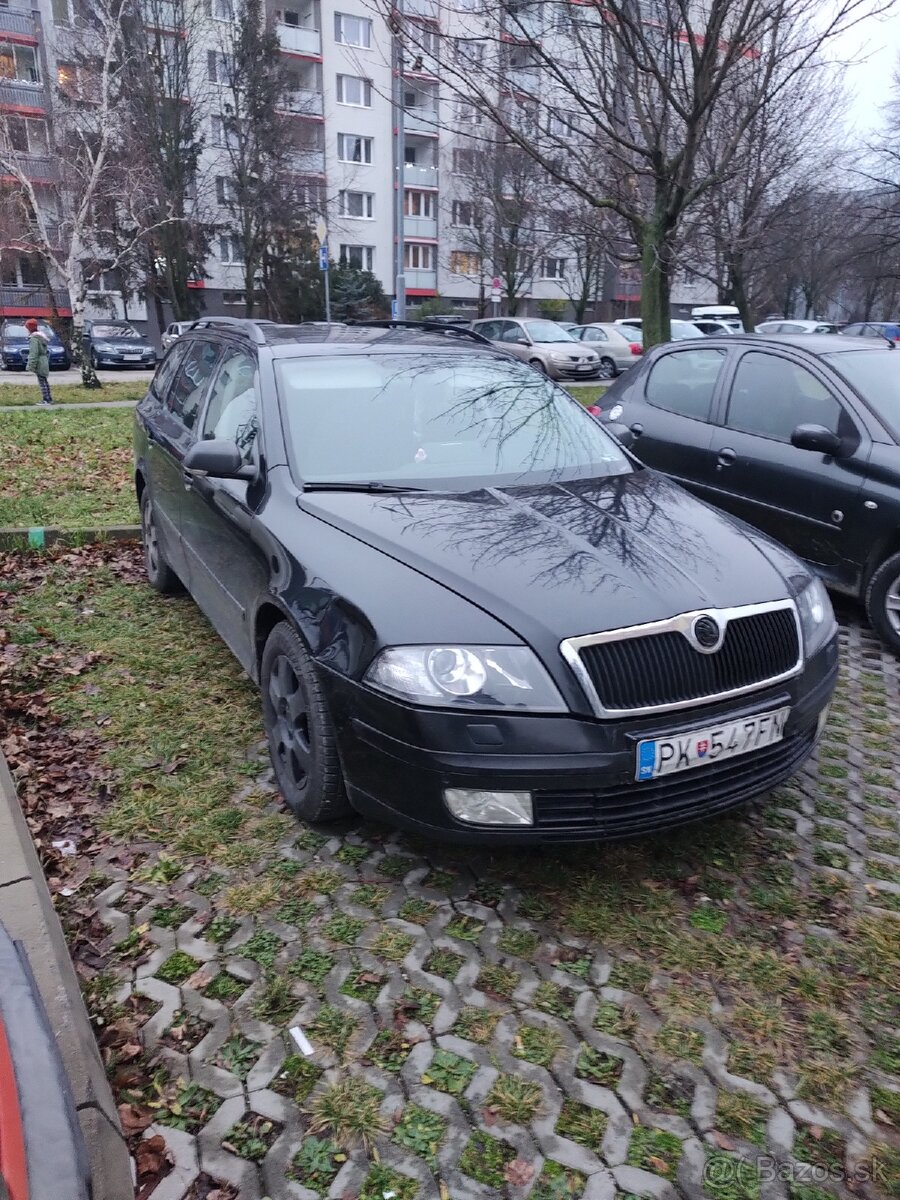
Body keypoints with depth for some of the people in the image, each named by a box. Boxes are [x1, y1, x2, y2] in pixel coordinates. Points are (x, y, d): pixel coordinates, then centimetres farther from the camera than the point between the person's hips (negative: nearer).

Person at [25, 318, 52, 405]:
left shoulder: (34, 338, -14)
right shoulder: (42, 335, 15)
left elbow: (34, 353, -19)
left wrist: (31, 365, -18)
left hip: (39, 362, -10)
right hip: (44, 361, 10)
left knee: (42, 382, -7)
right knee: (45, 381, 15)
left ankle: (46, 400, -8)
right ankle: (49, 399, 20)